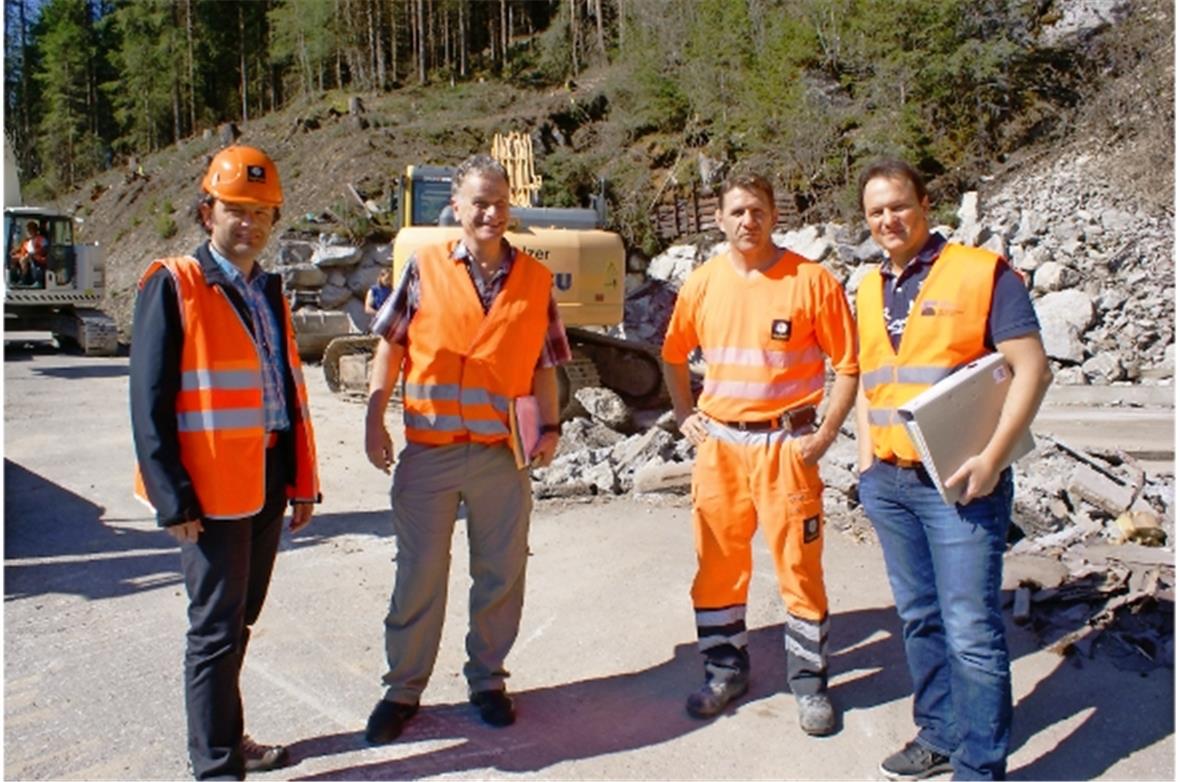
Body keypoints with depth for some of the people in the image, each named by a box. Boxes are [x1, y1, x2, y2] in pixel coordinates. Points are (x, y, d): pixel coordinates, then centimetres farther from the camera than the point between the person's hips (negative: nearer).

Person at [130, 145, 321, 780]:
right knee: (217, 629, 1)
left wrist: (303, 481, 13)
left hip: (267, 483, 7)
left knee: (238, 622, 18)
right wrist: (173, 499, -15)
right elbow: (149, 403, -11)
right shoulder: (173, 286, -7)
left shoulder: (269, 289, 13)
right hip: (210, 491, -7)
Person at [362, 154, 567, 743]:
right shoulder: (425, 267, 1)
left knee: (500, 574, 11)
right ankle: (403, 690, 26)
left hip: (503, 453, 1)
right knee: (418, 576, 9)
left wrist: (550, 427, -1)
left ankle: (487, 680, 31)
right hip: (427, 451, -1)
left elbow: (543, 364, 9)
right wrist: (375, 421, -1)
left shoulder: (535, 280, 4)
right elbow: (390, 347, 4)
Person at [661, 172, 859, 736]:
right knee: (717, 564, 11)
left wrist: (827, 432, -9)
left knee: (799, 567, 4)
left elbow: (848, 362, -4)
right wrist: (684, 415, 9)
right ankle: (725, 671, 30)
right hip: (718, 443, 3)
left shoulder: (811, 281, -7)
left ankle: (809, 682, 23)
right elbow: (674, 354, 17)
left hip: (786, 443, -3)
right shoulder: (701, 284, 3)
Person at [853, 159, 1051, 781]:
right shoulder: (869, 289, 13)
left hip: (960, 482, -6)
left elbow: (1031, 368, -11)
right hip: (887, 482, 6)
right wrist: (866, 457, 12)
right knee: (920, 619, 16)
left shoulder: (981, 272, -6)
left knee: (971, 630, -2)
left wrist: (991, 458, -19)